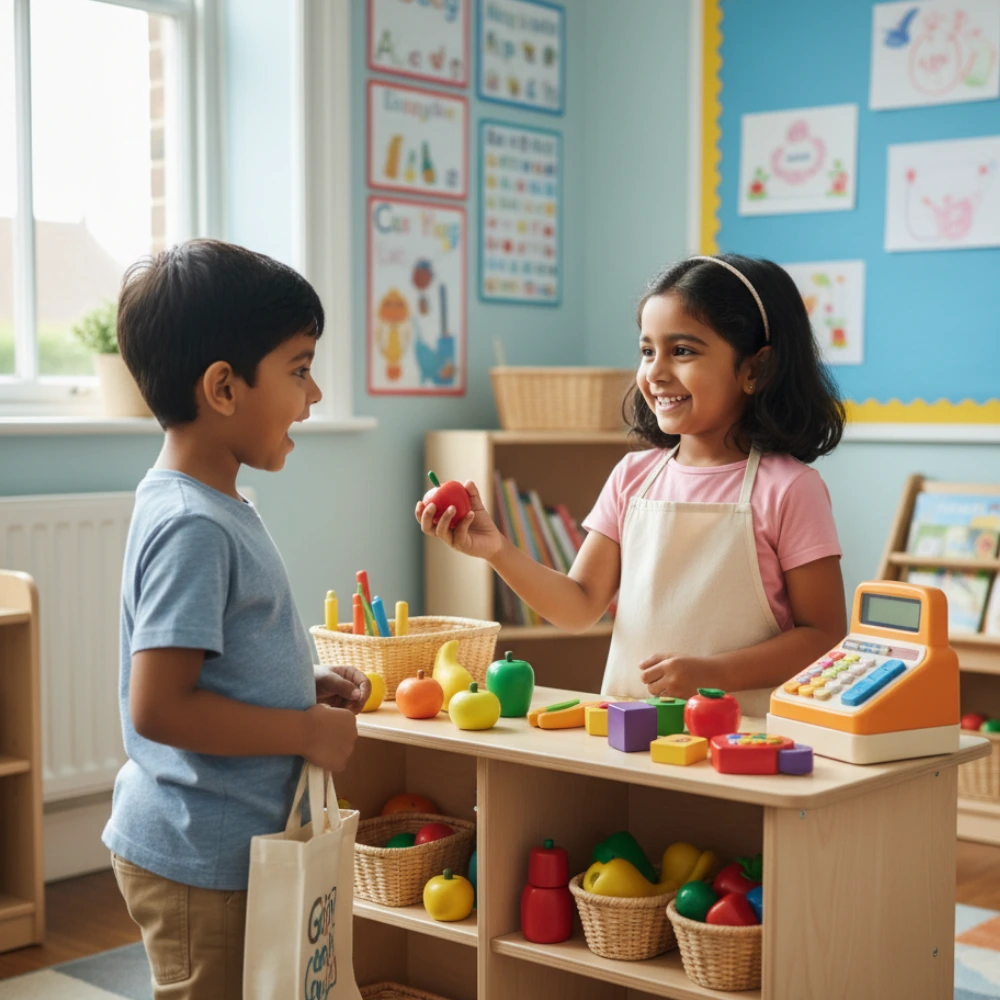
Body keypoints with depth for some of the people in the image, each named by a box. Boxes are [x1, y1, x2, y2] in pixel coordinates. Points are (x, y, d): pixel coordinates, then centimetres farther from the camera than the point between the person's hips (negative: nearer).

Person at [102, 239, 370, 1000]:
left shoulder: (216, 507, 7)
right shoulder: (192, 528, -24)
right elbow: (158, 707, -28)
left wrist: (307, 685, 5)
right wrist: (308, 730, -20)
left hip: (229, 843, 10)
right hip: (198, 858, -10)